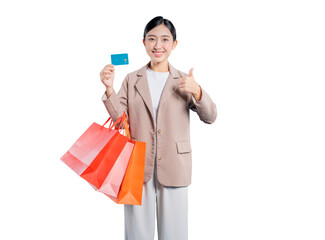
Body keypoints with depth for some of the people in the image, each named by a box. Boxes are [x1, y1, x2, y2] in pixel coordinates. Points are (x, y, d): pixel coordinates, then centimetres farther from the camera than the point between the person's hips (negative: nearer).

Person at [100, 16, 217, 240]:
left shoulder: (185, 81, 5)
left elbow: (210, 117, 0)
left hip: (173, 169, 0)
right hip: (138, 167, 1)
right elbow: (120, 117, 2)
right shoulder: (132, 80, 8)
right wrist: (109, 89, -14)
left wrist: (197, 91, -18)